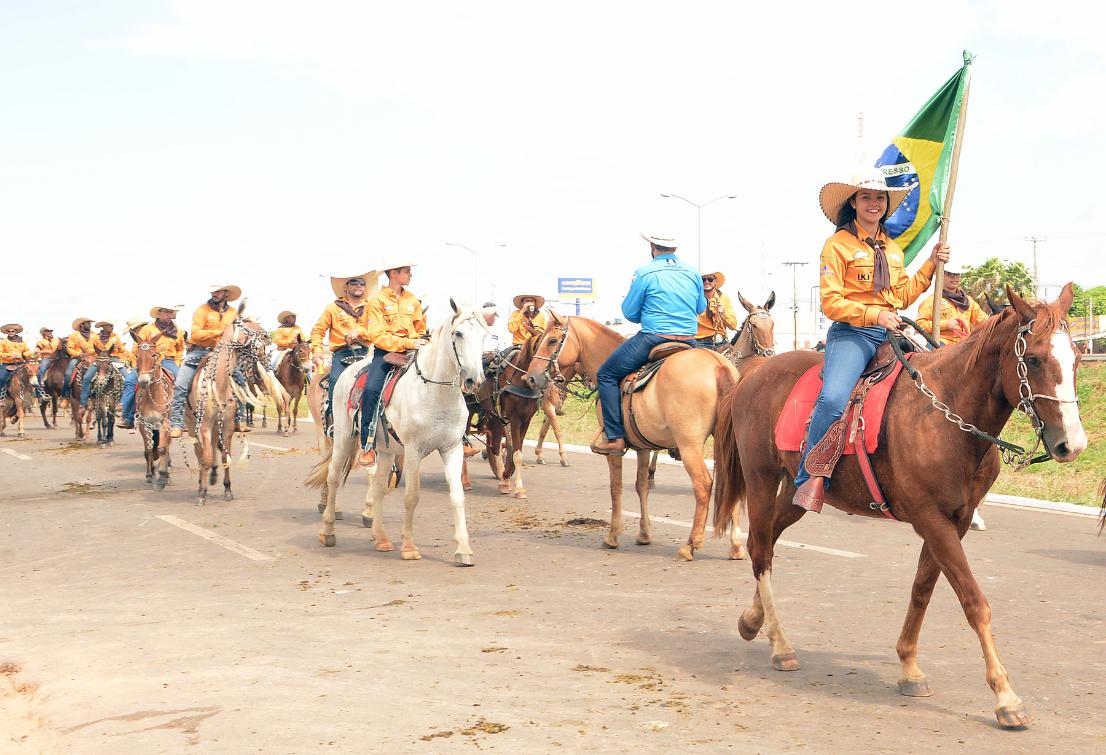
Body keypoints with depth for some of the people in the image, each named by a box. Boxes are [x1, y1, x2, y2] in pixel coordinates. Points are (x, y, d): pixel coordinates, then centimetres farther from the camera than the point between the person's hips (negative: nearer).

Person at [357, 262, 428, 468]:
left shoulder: (413, 300, 16)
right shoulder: (377, 300, 0)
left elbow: (421, 330, 25)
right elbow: (378, 335, -11)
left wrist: (420, 343, 3)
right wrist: (406, 343, -19)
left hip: (411, 351, 5)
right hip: (385, 351, -5)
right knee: (371, 389, -29)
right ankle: (367, 446, -21)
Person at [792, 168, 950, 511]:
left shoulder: (893, 249, 21)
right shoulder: (838, 244, 0)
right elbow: (831, 302, -7)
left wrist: (930, 265, 17)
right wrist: (874, 315, -19)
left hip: (891, 334, 7)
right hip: (851, 334, -6)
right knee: (832, 399, -31)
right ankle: (811, 477, -19)